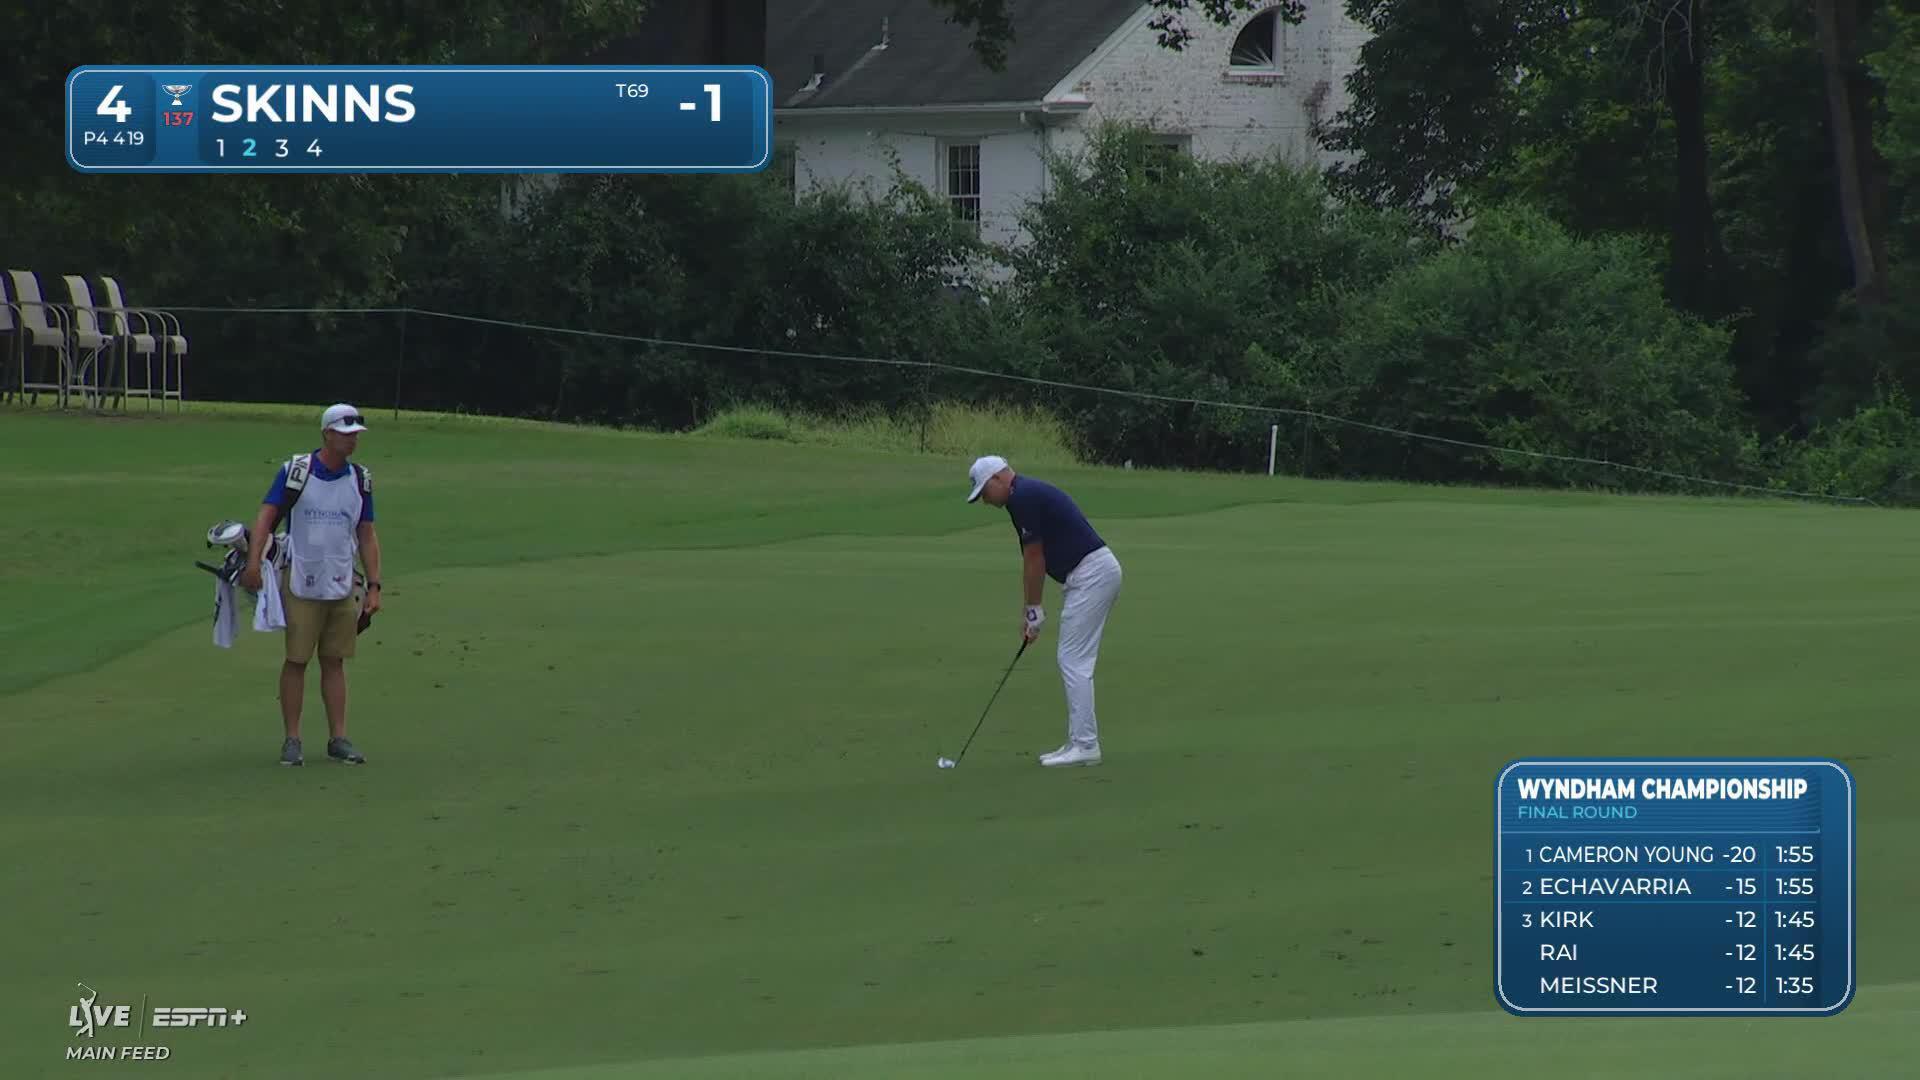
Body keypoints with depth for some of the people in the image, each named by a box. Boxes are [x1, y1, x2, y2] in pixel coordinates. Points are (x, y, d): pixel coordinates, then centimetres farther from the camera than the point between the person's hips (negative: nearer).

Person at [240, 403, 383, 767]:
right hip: (300, 583, -4)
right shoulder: (295, 471, -6)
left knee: (334, 662, 8)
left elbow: (367, 535, 11)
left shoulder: (360, 480, 6)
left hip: (343, 585, 4)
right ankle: (292, 739, 5)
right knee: (296, 660, -1)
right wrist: (253, 562, -21)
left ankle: (338, 738, 11)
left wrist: (374, 586, 6)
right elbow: (266, 517, -9)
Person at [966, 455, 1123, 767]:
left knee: (1074, 662, -7)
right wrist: (1028, 611, 18)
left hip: (1091, 574, -10)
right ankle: (1081, 741, 13)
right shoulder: (1029, 494, 18)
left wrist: (1034, 610, -1)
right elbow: (1032, 560, 20)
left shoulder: (1023, 497, -13)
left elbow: (1035, 558, -11)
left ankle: (1085, 744, -7)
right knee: (1075, 663, 12)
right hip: (1097, 572, 10)